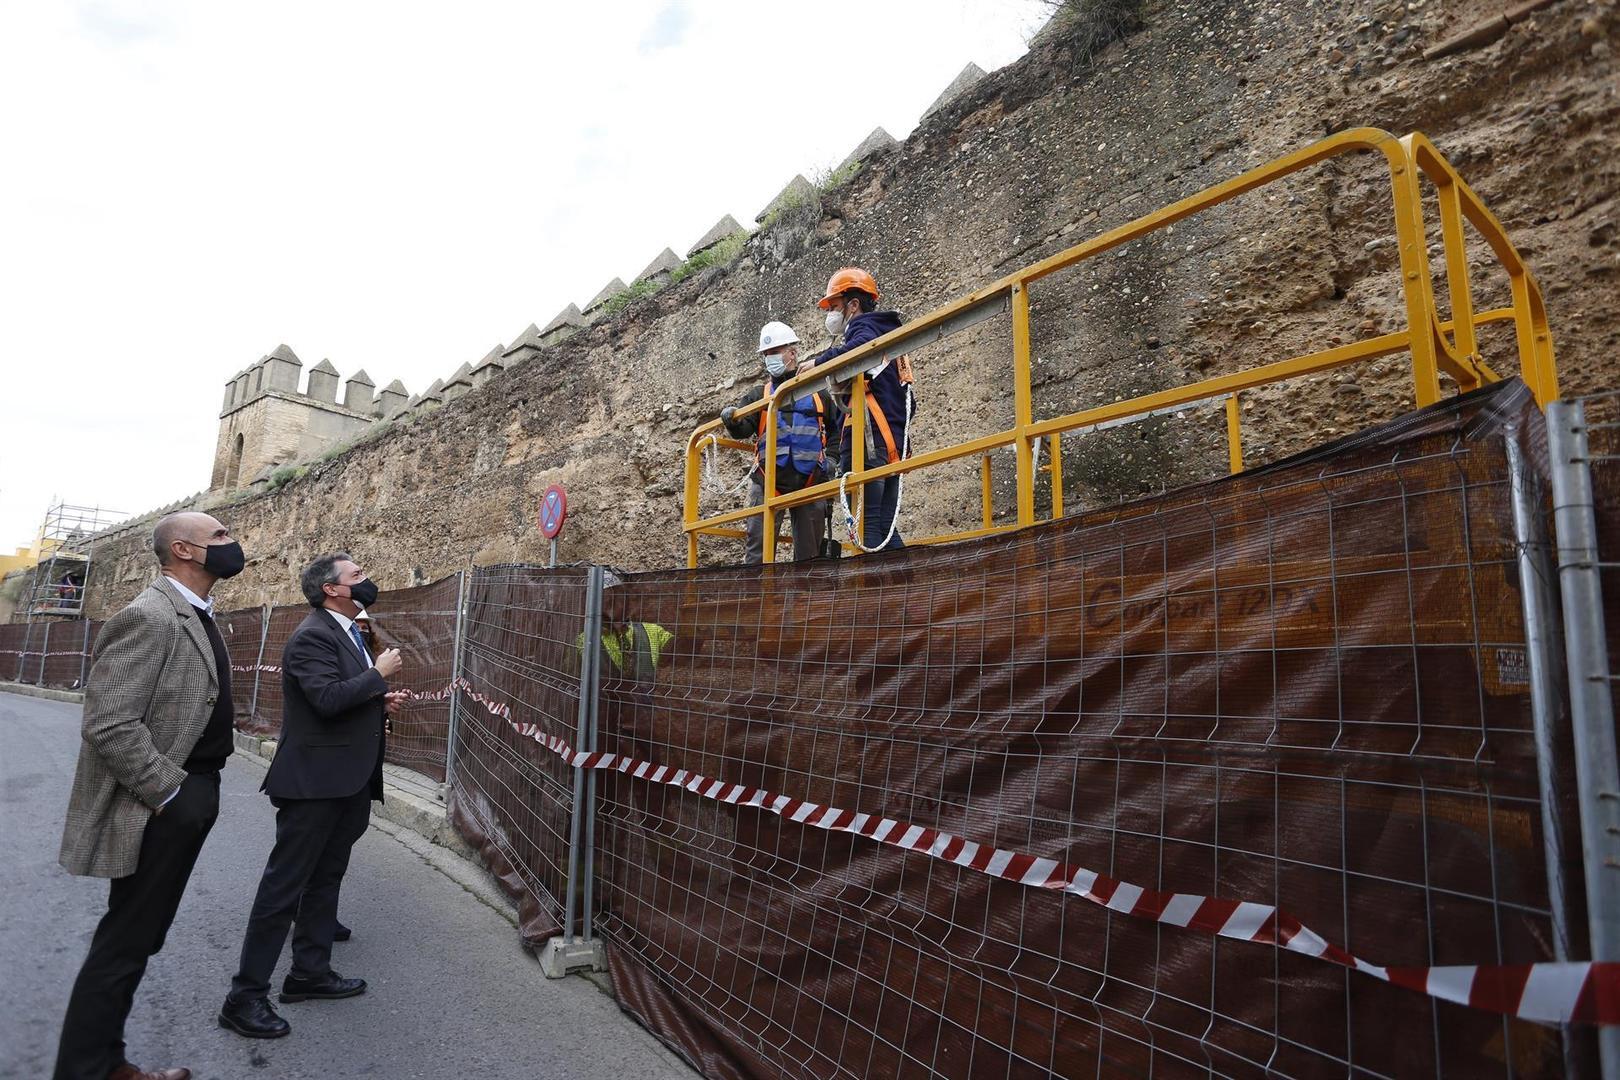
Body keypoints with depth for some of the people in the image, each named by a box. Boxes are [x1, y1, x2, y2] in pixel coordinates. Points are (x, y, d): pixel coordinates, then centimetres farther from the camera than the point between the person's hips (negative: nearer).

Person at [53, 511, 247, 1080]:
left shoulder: (199, 617, 11)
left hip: (186, 803, 10)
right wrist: (171, 792, -19)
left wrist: (199, 792, 14)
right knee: (125, 945, 3)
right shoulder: (149, 616, -20)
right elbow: (108, 725, -25)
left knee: (136, 942, 19)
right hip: (159, 810, -10)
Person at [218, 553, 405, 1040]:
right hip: (314, 781, -10)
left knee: (325, 880, 18)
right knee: (284, 886, -1)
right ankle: (245, 995, 11)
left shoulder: (348, 632, 13)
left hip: (347, 781, 10)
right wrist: (379, 674, -18)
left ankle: (310, 972, 31)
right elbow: (327, 698, -29)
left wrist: (380, 701, 3)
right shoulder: (312, 636, -16)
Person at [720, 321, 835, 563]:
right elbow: (743, 429, -1)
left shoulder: (818, 394, 14)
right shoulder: (759, 395, 14)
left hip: (809, 482, 0)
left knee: (809, 551, 5)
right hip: (768, 482, 0)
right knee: (759, 547, -7)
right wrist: (732, 421, -22)